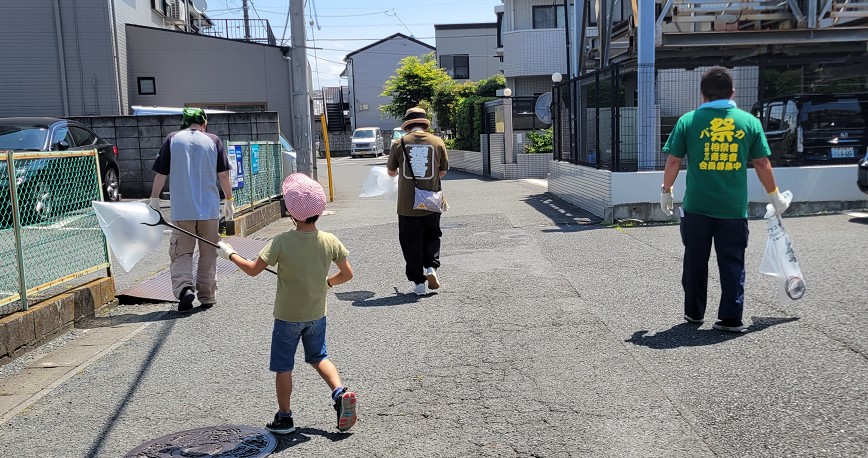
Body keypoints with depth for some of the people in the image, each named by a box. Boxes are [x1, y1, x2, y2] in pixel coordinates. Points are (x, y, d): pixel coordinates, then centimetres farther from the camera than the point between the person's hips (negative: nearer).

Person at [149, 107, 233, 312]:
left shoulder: (172, 139, 2)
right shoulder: (213, 140, 2)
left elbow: (161, 173, 1)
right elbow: (223, 174, 1)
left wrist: (154, 199, 11)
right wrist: (228, 200, 11)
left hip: (182, 210, -1)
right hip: (209, 208, 1)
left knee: (181, 253, 7)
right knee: (208, 254, 12)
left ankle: (184, 288, -14)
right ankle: (207, 296, 17)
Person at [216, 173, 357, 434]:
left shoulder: (282, 242, -22)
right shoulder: (330, 241, -12)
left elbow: (253, 270, -16)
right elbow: (347, 274, -4)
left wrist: (229, 254, 0)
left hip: (287, 316, -3)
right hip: (317, 314, 3)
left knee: (283, 367, 12)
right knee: (318, 357, 24)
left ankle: (284, 418, 21)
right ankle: (340, 393, 5)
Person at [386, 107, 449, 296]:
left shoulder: (399, 143, -2)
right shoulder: (437, 142, -1)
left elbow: (391, 172, 9)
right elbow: (442, 172, 7)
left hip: (407, 204, -1)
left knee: (411, 242, 9)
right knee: (432, 236, 20)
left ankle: (419, 282, 9)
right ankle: (431, 266, -1)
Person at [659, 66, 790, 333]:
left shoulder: (688, 121, -2)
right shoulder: (749, 121, 2)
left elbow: (673, 161, -2)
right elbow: (762, 164, 4)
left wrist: (666, 191, 12)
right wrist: (774, 196, 16)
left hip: (696, 207, 0)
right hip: (734, 208, 0)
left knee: (695, 262, 13)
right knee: (732, 263, 8)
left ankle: (694, 313, 25)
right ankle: (731, 318, 7)